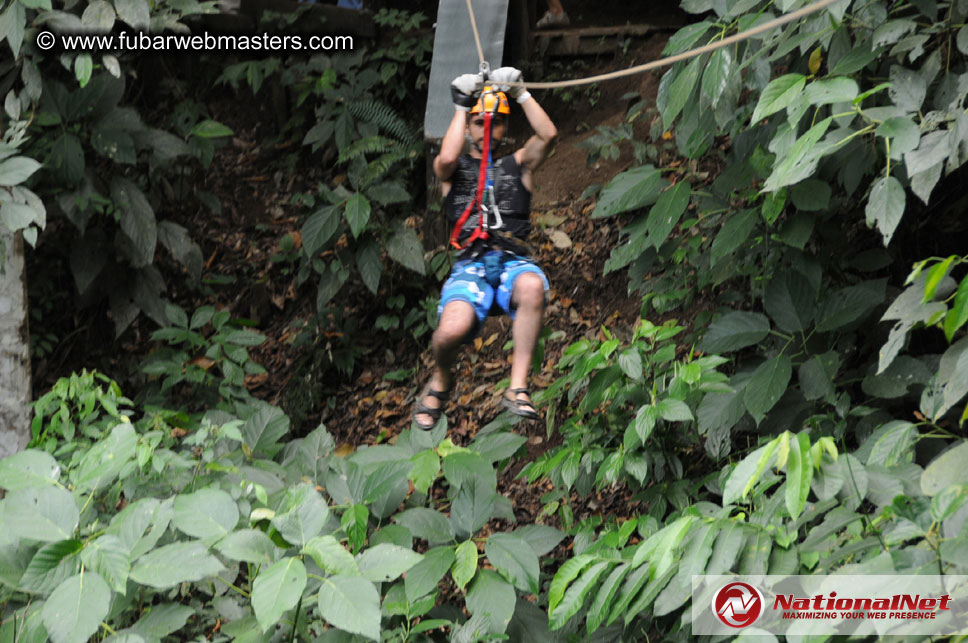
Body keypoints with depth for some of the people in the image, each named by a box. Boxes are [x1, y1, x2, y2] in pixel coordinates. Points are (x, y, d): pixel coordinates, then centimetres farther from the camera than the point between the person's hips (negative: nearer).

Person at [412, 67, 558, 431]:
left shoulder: (517, 165, 25)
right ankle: (440, 381, 5)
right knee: (452, 330, -32)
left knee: (532, 286, -39)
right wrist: (461, 107, 4)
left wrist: (520, 93, 7)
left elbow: (548, 135, 7)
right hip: (471, 265, -1)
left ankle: (518, 388, -33)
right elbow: (446, 158, -5)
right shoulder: (455, 169, 21)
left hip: (514, 261, 1)